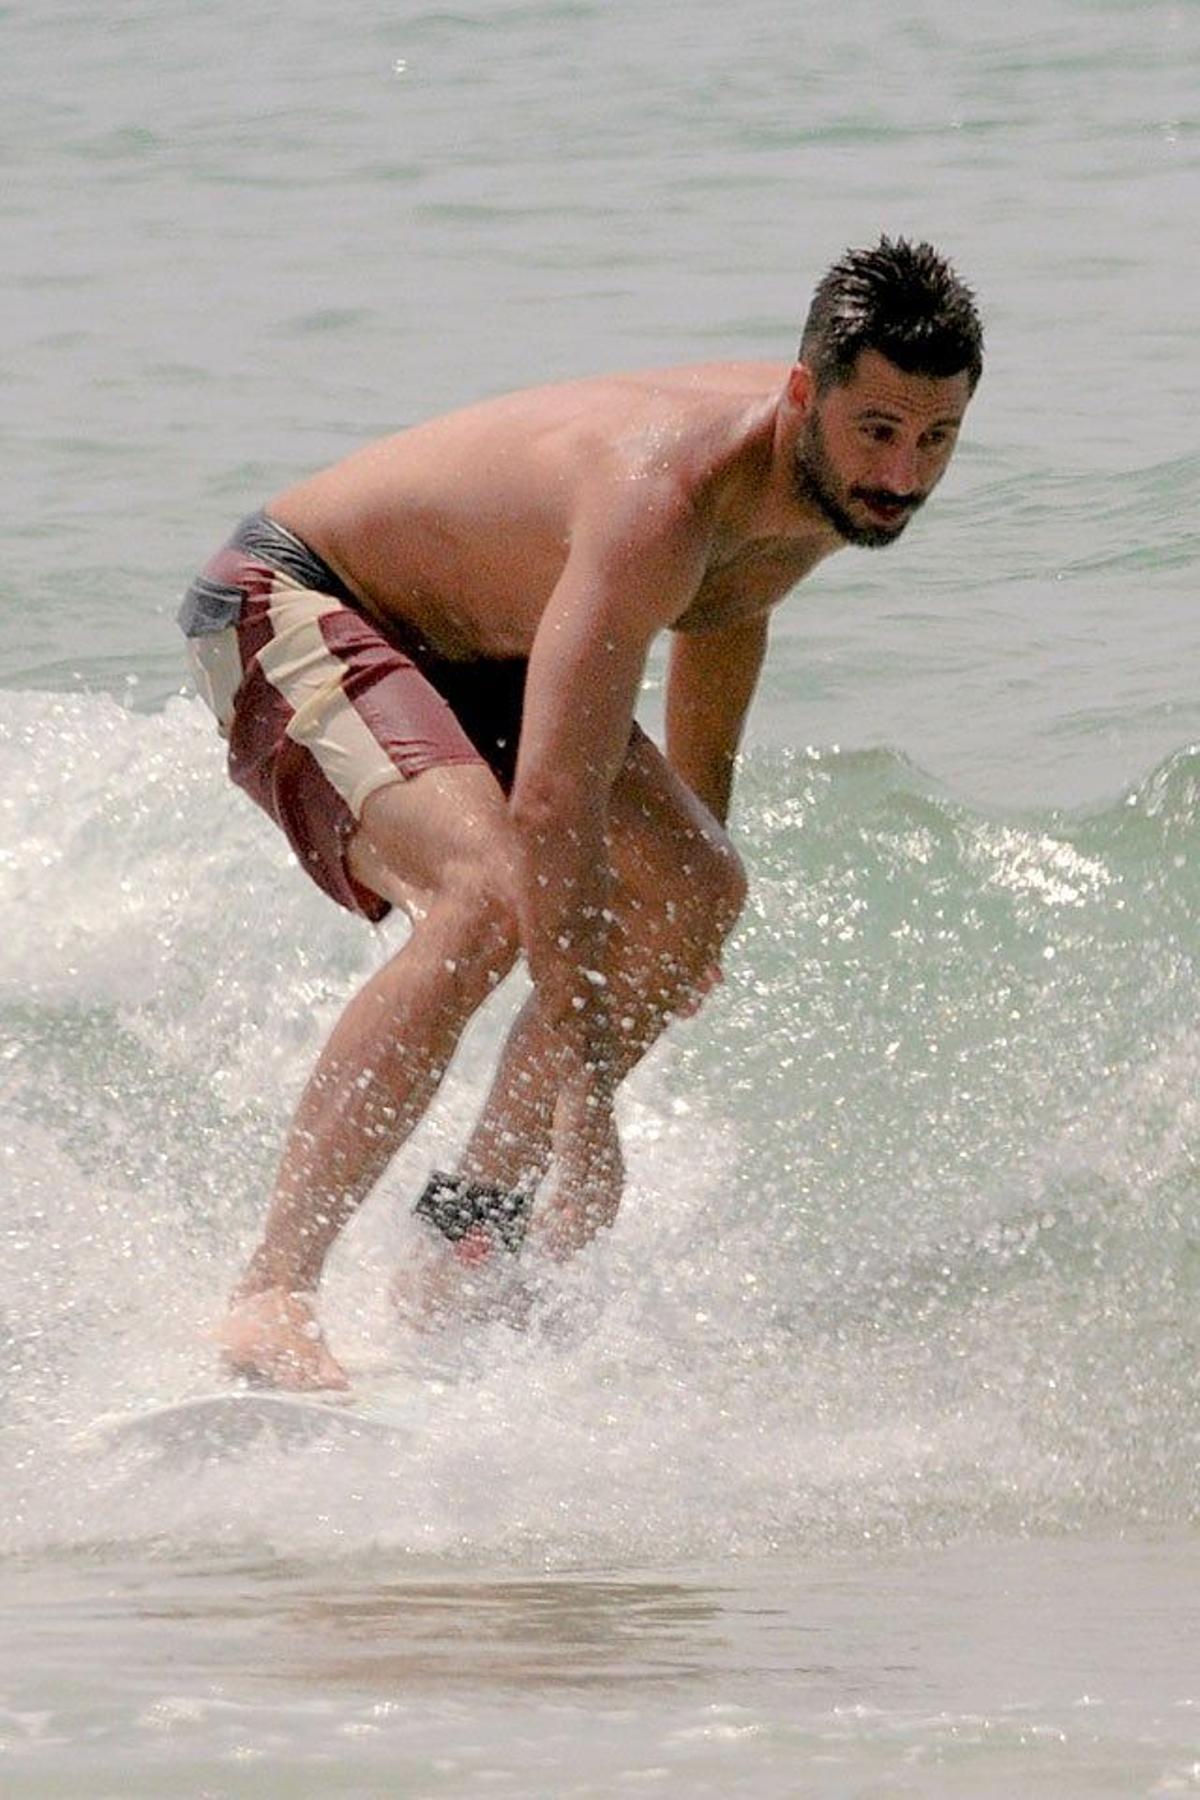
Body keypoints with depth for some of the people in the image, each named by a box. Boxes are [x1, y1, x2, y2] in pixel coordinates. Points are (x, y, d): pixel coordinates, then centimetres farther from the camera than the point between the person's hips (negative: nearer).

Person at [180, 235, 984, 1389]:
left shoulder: (829, 480, -9)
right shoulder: (663, 497, -36)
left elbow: (724, 615, 17)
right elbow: (554, 805, -41)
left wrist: (694, 835, 26)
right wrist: (585, 1097, -41)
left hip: (462, 648, 10)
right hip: (289, 607, -10)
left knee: (698, 897, 8)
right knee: (489, 893, -32)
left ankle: (471, 1218, 15)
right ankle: (270, 1299, -34)